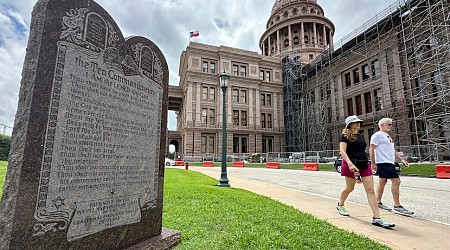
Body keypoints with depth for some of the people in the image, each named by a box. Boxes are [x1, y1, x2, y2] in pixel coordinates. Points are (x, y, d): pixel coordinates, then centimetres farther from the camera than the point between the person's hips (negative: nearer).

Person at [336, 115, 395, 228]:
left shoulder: (360, 136, 15)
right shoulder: (345, 136, -7)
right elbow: (342, 151, -17)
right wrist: (350, 163, -30)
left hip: (364, 164, 6)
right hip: (351, 164, -6)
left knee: (371, 190, -2)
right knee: (349, 188, 8)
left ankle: (376, 218, 0)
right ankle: (340, 205, 34)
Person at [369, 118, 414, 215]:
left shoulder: (387, 136, 20)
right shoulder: (377, 135, -10)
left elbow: (393, 150, 25)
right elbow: (371, 149, -15)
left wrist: (401, 160, 17)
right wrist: (373, 163, -17)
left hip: (389, 162, 10)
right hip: (384, 162, -10)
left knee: (382, 181, 12)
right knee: (396, 181, -12)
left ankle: (378, 202, 20)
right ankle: (397, 206, -7)